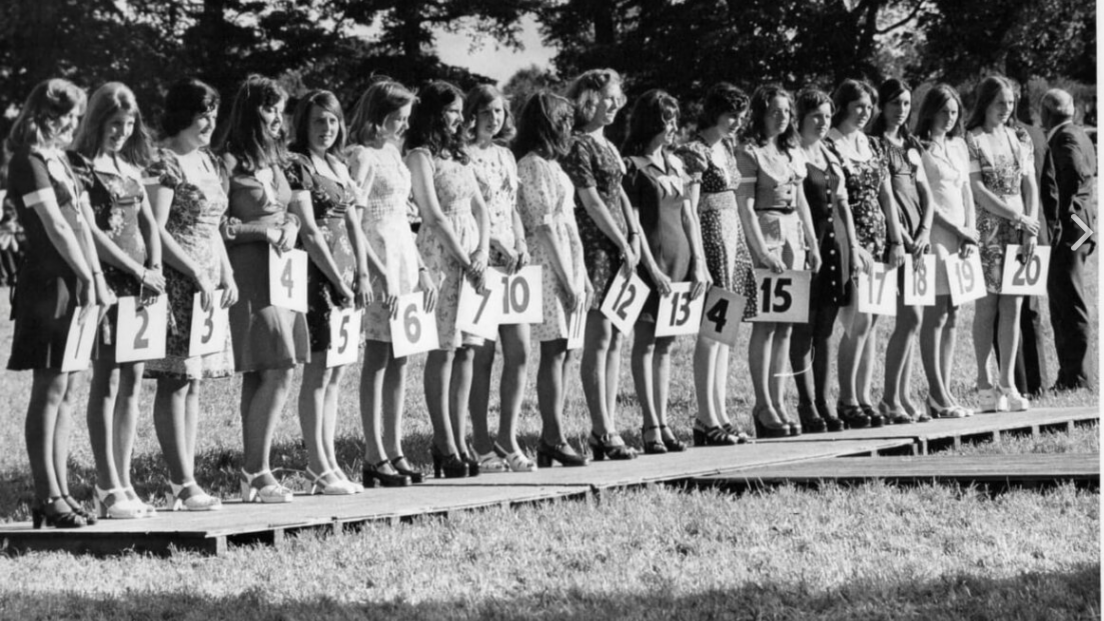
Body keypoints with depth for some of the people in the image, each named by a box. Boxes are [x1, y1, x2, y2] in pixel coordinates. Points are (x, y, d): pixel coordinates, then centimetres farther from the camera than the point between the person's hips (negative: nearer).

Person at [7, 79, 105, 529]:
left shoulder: (56, 159, 17)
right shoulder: (29, 163, -11)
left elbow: (80, 222, 13)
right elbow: (57, 228, -15)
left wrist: (97, 279, 7)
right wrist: (89, 280, -13)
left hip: (73, 284, 9)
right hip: (48, 283, -9)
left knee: (66, 391, 9)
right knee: (50, 390, -6)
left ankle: (60, 492, 13)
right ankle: (46, 498, -4)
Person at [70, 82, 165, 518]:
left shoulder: (131, 167, 18)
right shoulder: (81, 166, -5)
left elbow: (149, 223, 16)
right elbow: (90, 231, -13)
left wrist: (155, 269, -2)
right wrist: (139, 272, -13)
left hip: (139, 284, 7)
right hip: (106, 281, -7)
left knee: (133, 381, 5)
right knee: (108, 380, -8)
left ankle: (124, 484, 9)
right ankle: (108, 490, -7)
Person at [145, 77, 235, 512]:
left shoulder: (209, 163, 16)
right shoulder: (163, 163, -10)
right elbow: (155, 231, -15)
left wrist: (226, 276, 10)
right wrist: (197, 274, -17)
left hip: (208, 283, 9)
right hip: (176, 281, -9)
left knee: (193, 383, 8)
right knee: (176, 383, -7)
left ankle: (184, 483, 10)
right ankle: (183, 486, -8)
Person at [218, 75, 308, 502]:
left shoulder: (273, 160, 17)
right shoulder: (230, 162, -10)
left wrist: (290, 227, 4)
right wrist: (262, 230, -14)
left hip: (281, 271, 8)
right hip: (249, 271, -8)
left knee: (259, 377, 8)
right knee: (277, 372, -13)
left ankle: (253, 474, 10)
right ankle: (257, 474, -9)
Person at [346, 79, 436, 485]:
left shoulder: (392, 153, 16)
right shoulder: (362, 156, -9)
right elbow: (353, 220, -14)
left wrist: (420, 268, 18)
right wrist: (371, 272, -19)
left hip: (404, 255, 8)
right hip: (378, 258, -8)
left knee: (399, 358, 7)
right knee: (378, 356, -6)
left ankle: (394, 449, 10)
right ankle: (374, 454, -3)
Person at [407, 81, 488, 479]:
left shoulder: (459, 155, 19)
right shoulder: (420, 155, -4)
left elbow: (479, 207, 16)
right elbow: (434, 214, -11)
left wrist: (483, 253, 0)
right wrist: (464, 261, -12)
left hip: (471, 254, 7)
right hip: (440, 250, -7)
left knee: (466, 350, 4)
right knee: (443, 350, -7)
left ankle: (458, 442, 6)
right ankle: (445, 446, -6)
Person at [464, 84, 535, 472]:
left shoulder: (505, 156, 16)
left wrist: (521, 246, 4)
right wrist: (496, 246, -17)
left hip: (510, 263, 7)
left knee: (519, 351, 1)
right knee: (482, 355, -4)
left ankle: (508, 439, 8)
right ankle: (481, 444, 3)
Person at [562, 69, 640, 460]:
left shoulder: (607, 145, 18)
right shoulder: (578, 145, -9)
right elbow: (591, 200, -13)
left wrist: (634, 234, 5)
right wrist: (622, 243, -11)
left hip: (618, 245, 9)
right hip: (594, 246, -9)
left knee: (614, 339, 7)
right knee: (599, 337, -8)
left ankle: (608, 426, 9)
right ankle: (602, 431, -7)